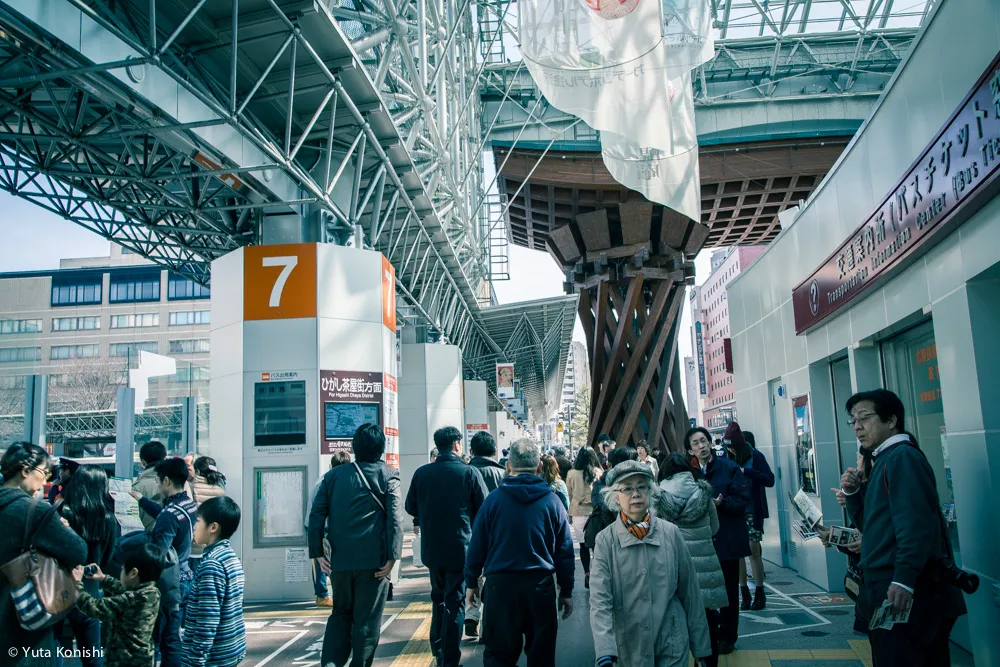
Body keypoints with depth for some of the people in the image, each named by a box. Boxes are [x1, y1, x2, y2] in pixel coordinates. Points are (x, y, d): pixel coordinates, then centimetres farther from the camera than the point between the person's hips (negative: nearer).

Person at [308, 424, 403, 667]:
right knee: (367, 619, 8)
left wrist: (318, 553, 6)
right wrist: (392, 557, -12)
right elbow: (395, 519, -12)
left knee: (341, 612, 20)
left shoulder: (333, 475, 7)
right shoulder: (388, 476, -2)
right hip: (374, 560, -3)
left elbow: (316, 515, 3)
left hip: (339, 560, 3)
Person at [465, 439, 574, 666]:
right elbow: (564, 551, 1)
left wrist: (471, 583, 10)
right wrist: (566, 591, 10)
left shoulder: (494, 499, -4)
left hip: (500, 585, -1)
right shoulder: (551, 501, -1)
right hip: (541, 586, 1)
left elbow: (477, 546, -1)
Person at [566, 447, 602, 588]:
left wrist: (570, 513, 18)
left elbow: (569, 494, 6)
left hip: (578, 512, 0)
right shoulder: (599, 473, -7)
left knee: (583, 544, 9)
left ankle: (587, 573, 7)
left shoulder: (572, 474, -5)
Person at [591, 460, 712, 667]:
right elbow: (600, 600, -15)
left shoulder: (670, 533, -5)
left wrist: (701, 646, 5)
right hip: (628, 647, 0)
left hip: (672, 645, 0)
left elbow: (690, 591, 2)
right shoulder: (606, 540, -8)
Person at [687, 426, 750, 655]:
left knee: (729, 591, 7)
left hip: (727, 539, -3)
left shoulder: (729, 468, -6)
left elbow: (743, 499, -10)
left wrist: (721, 502, -24)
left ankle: (727, 637, 20)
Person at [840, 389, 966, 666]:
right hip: (887, 586, 10)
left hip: (902, 593, -10)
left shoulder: (902, 457, -13)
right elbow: (871, 524, 21)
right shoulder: (884, 460, 16)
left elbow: (916, 524, -24)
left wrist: (903, 581, -30)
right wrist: (853, 493, 5)